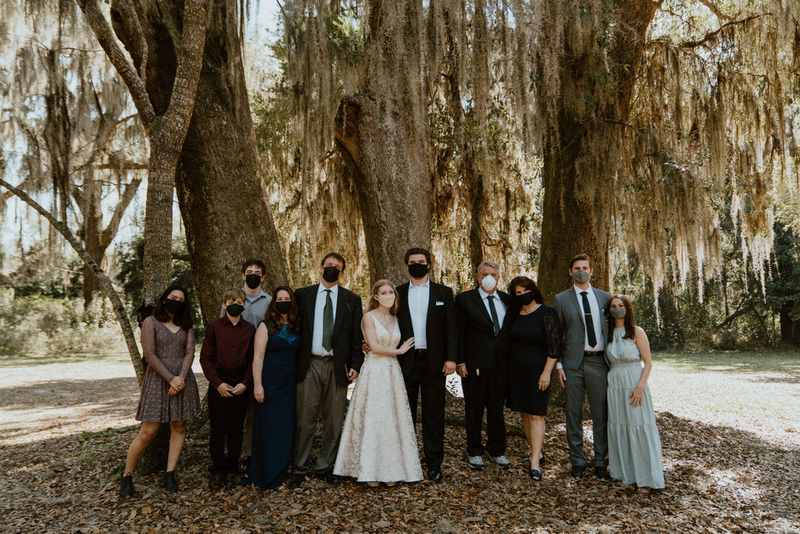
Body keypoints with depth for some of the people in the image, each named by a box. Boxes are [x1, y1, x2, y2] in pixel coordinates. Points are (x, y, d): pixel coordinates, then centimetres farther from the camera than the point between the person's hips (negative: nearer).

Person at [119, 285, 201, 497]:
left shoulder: (186, 325, 11)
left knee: (179, 427, 4)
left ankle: (170, 475, 13)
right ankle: (127, 476, 11)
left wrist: (181, 378, -14)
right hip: (158, 379, -4)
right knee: (148, 432, -5)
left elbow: (190, 353, 2)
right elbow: (150, 355, -8)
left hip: (182, 379, 4)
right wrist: (170, 378, -14)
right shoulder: (151, 322, -1)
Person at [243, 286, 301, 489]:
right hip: (270, 383, -4)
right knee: (268, 428, 2)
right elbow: (258, 357, -8)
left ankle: (278, 474, 20)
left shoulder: (297, 327, 8)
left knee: (285, 429, 7)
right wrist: (257, 385, -15)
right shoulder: (266, 326, -3)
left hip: (290, 385, 4)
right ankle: (267, 478, 13)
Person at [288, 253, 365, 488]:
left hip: (338, 367, 1)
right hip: (309, 365, -1)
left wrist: (356, 365, -1)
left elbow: (357, 336, 7)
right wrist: (293, 361, 0)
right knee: (305, 418, 2)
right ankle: (300, 468, 15)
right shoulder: (302, 295, 8)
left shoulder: (352, 299, 8)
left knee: (334, 420, 7)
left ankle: (326, 466, 22)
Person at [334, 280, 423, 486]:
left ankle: (391, 470, 14)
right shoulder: (369, 317, -4)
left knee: (393, 420, 5)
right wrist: (399, 351, -3)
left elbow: (398, 344, 13)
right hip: (374, 373, -5)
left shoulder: (395, 319, 13)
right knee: (372, 420, -1)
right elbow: (375, 347, -11)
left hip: (393, 374, 5)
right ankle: (370, 471, 9)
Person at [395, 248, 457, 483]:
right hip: (405, 362, 1)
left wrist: (451, 358, -7)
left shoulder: (444, 293, 6)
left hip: (434, 362, -1)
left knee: (434, 416, 5)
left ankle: (434, 464, 16)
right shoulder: (397, 293, 8)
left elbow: (451, 327, 2)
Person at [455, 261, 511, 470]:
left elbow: (511, 331, 12)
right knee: (474, 410, 7)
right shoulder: (464, 299, -1)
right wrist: (459, 361, -8)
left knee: (497, 409, 12)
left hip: (501, 364, 3)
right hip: (475, 364, -3)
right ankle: (474, 452, 22)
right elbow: (458, 333, -3)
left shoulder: (507, 300, 10)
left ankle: (497, 451, 26)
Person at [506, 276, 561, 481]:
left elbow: (554, 345, -12)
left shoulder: (546, 313, -9)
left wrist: (547, 372, -16)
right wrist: (507, 369, 9)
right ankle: (537, 452, 24)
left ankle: (535, 463, -5)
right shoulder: (514, 315, 8)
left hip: (537, 370, -6)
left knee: (535, 415, -6)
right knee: (524, 413, 11)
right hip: (515, 370, 6)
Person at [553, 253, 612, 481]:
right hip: (573, 362, -1)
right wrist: (558, 364, -2)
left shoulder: (605, 297, 10)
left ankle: (601, 463, 18)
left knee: (602, 414, 5)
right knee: (573, 414, 6)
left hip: (599, 362, 1)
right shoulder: (561, 299, 4)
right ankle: (577, 461, 18)